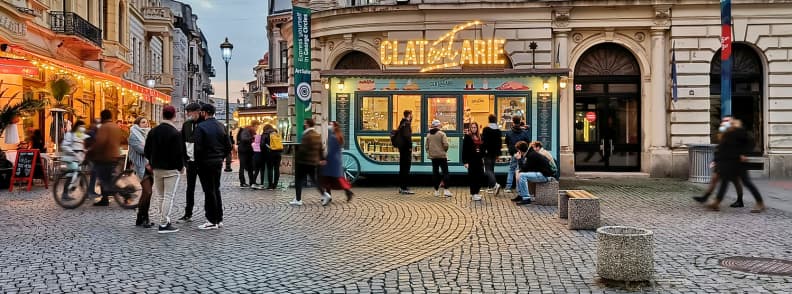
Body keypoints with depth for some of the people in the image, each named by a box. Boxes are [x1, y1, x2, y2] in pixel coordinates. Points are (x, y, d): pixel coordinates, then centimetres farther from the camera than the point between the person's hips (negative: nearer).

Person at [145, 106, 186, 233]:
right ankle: (164, 224, -5)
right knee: (169, 197, -3)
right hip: (172, 169, -6)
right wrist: (181, 166, 0)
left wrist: (153, 163, 18)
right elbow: (179, 153, -15)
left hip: (157, 169, 6)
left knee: (160, 196, 15)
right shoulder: (176, 133, -14)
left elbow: (147, 151, 8)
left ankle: (164, 221, 19)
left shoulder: (153, 131, 5)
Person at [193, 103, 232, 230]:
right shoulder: (221, 126, 6)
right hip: (218, 162, 6)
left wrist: (197, 160, -4)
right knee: (216, 189, 16)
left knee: (209, 191, -1)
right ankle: (219, 219, 20)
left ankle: (212, 221, 2)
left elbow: (197, 147, -17)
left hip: (205, 162, -6)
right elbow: (228, 145, 7)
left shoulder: (200, 127, -13)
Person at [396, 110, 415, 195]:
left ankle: (401, 187, 20)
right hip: (406, 148, -10)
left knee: (402, 167, 14)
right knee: (406, 168, -8)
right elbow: (407, 136, -23)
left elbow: (397, 134, 20)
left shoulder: (402, 123, 16)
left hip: (402, 147, 10)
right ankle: (404, 188, -7)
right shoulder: (407, 123, -14)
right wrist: (410, 146, -19)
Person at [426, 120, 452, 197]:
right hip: (442, 156, -5)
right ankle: (446, 190, -9)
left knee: (435, 173, 9)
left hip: (433, 156, 5)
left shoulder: (428, 135, 7)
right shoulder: (442, 134, -9)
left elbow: (426, 146, 8)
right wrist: (445, 150, 3)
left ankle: (436, 191, 12)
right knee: (445, 172, -2)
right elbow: (445, 144, -15)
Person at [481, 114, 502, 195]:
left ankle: (495, 184, -24)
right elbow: (500, 143, 10)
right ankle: (491, 186, 19)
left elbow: (483, 141, -14)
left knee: (488, 170, -5)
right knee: (491, 168, 17)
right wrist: (498, 153, 16)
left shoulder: (486, 129, -11)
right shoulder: (498, 130, 6)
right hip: (495, 152, 6)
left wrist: (483, 151, -8)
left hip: (488, 152, -6)